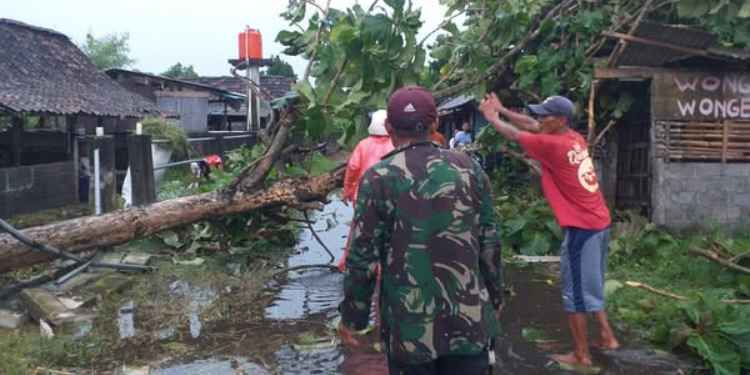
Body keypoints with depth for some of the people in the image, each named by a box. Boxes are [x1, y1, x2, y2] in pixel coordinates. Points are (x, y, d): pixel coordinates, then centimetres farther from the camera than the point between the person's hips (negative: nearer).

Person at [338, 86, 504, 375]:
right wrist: (494, 298, 17)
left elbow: (364, 257, -9)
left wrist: (351, 317, 3)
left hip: (409, 326, -2)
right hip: (469, 320, 2)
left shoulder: (379, 179, -10)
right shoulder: (468, 169, -1)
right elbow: (490, 243, 3)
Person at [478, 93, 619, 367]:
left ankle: (581, 355, 13)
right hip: (598, 223, 9)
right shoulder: (574, 139, 7)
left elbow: (514, 135, -5)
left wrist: (491, 117, 11)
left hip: (582, 228, -9)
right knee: (590, 287, 23)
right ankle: (607, 337, 32)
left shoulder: (554, 145, -17)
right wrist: (501, 109, 18)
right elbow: (531, 125, 17)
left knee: (575, 293, 3)